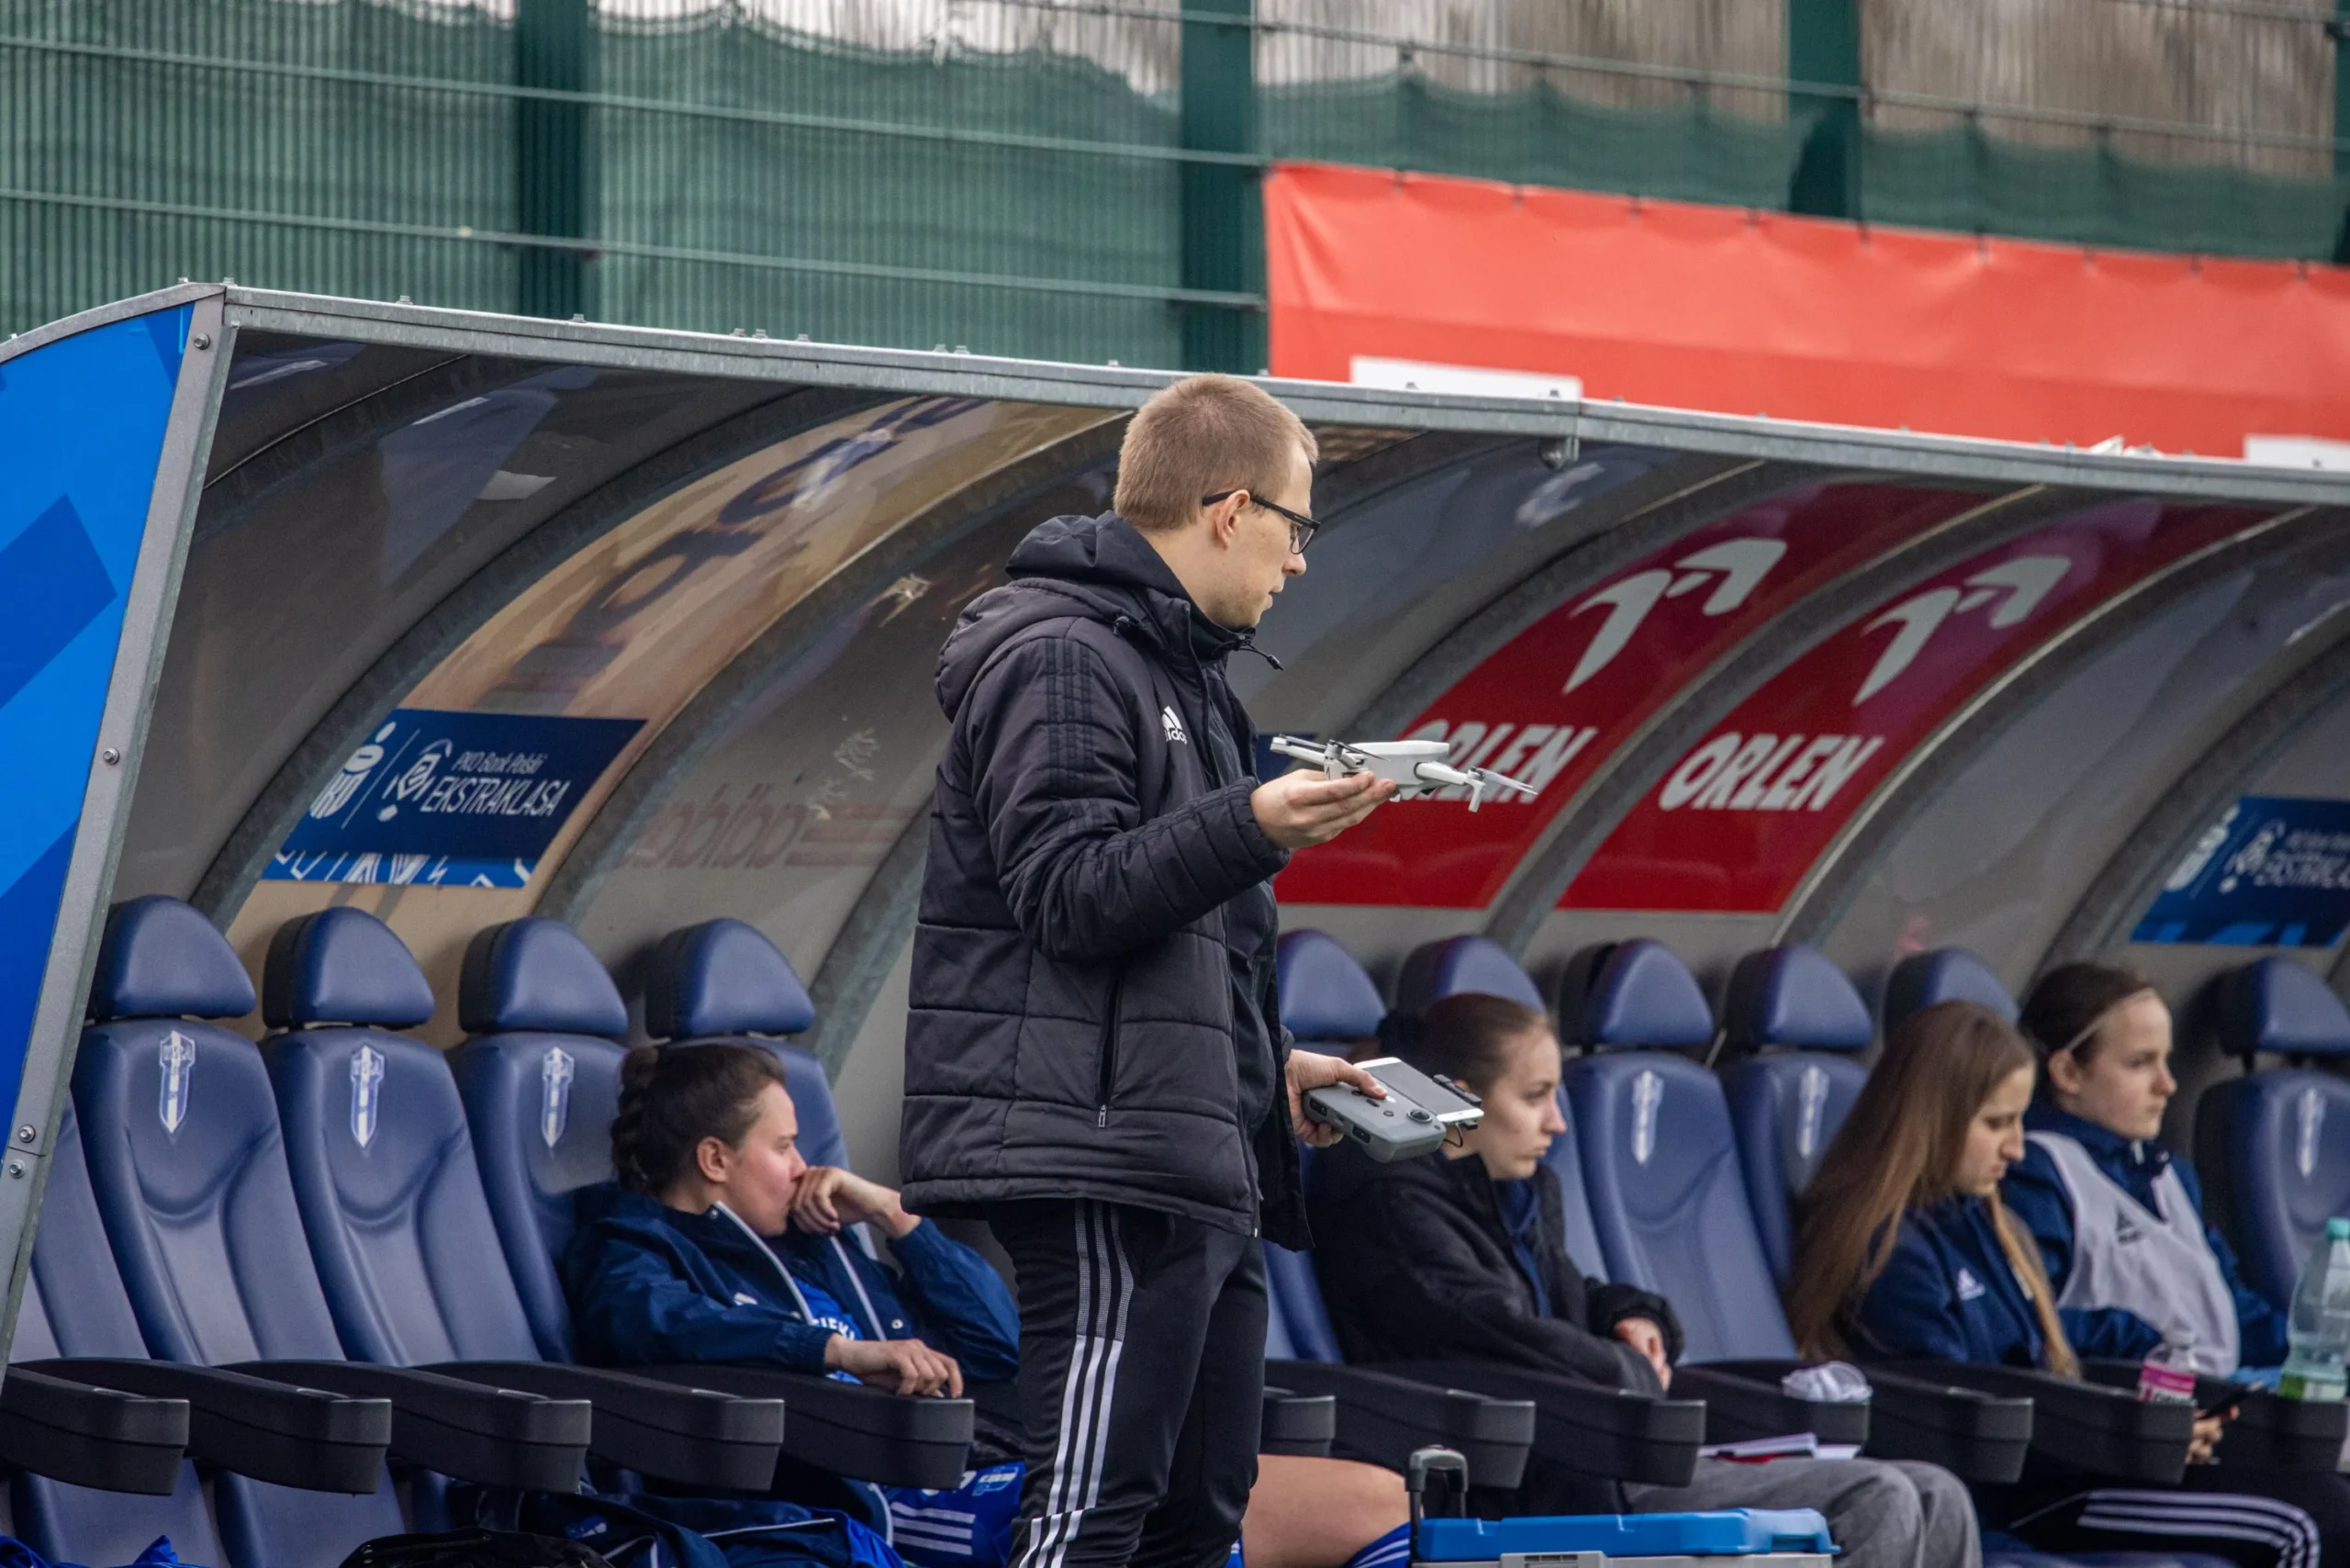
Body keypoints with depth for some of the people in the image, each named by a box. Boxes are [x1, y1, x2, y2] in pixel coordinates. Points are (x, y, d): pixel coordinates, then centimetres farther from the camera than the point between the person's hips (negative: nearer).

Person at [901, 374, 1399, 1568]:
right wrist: (1251, 827, -29)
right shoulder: (1058, 656, -9)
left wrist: (1269, 1068, 23)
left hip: (1198, 1167, 11)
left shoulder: (1177, 667, 24)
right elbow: (1066, 895, -19)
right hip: (1104, 1166, -11)